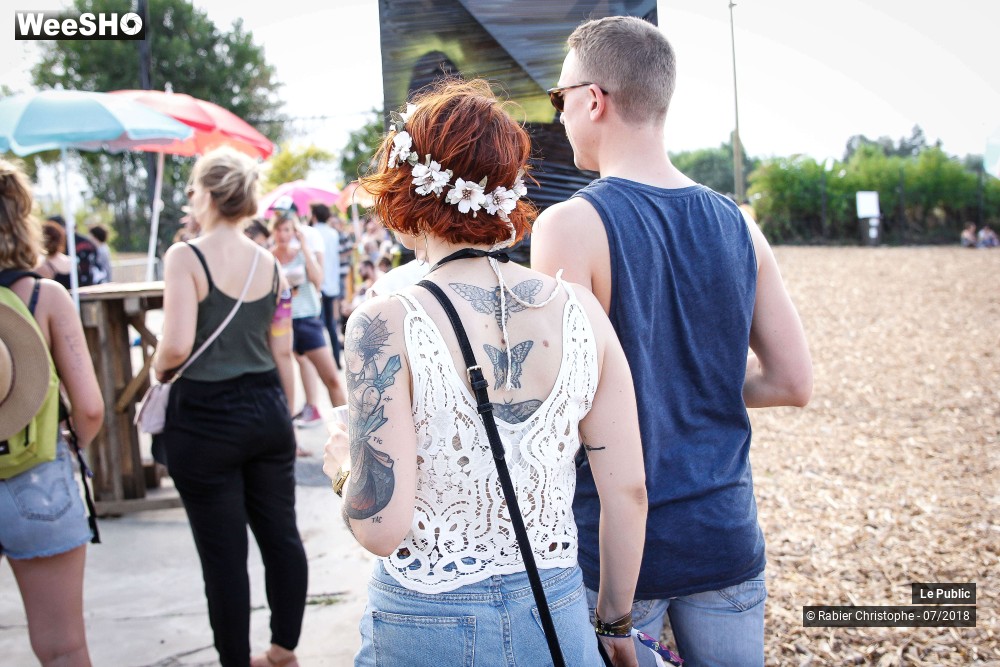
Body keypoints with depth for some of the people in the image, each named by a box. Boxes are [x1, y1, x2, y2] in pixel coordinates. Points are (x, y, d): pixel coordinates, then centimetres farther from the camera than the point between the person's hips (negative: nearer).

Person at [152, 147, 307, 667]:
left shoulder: (185, 257, -12)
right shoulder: (269, 263, 5)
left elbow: (177, 345, -20)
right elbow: (278, 349, 10)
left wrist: (157, 369, 0)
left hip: (205, 418, -6)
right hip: (266, 409, 6)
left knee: (223, 553, 4)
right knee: (281, 536, 14)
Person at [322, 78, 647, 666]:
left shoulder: (386, 325, -17)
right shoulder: (580, 309, -6)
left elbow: (382, 527, -18)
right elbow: (628, 490, -2)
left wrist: (344, 464, 4)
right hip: (558, 618, 3)